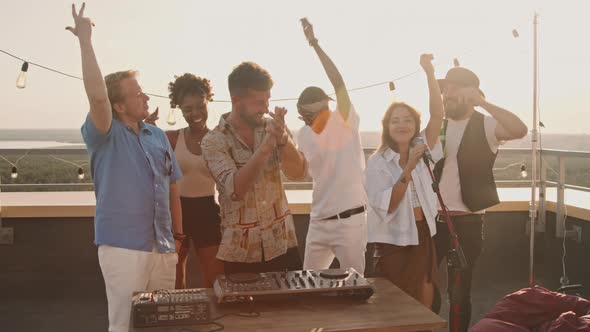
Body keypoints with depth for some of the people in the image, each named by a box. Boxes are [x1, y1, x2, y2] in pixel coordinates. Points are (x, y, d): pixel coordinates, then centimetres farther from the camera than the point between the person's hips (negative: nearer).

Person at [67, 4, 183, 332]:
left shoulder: (158, 136, 9)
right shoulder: (106, 135, -7)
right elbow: (97, 96, -27)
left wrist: (178, 235, 11)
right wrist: (85, 40, -24)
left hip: (162, 246, 6)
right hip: (123, 246, -5)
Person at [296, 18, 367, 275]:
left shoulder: (345, 122, -10)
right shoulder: (303, 135, 6)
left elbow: (338, 83, -25)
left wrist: (314, 43, -29)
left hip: (349, 221, -5)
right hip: (318, 222, 6)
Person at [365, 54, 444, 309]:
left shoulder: (421, 149, 4)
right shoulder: (377, 162, -9)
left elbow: (438, 115, -9)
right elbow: (387, 206, -18)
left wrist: (429, 72, -18)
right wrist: (408, 169, -27)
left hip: (423, 238, 5)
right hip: (394, 243, -4)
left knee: (425, 311, 12)